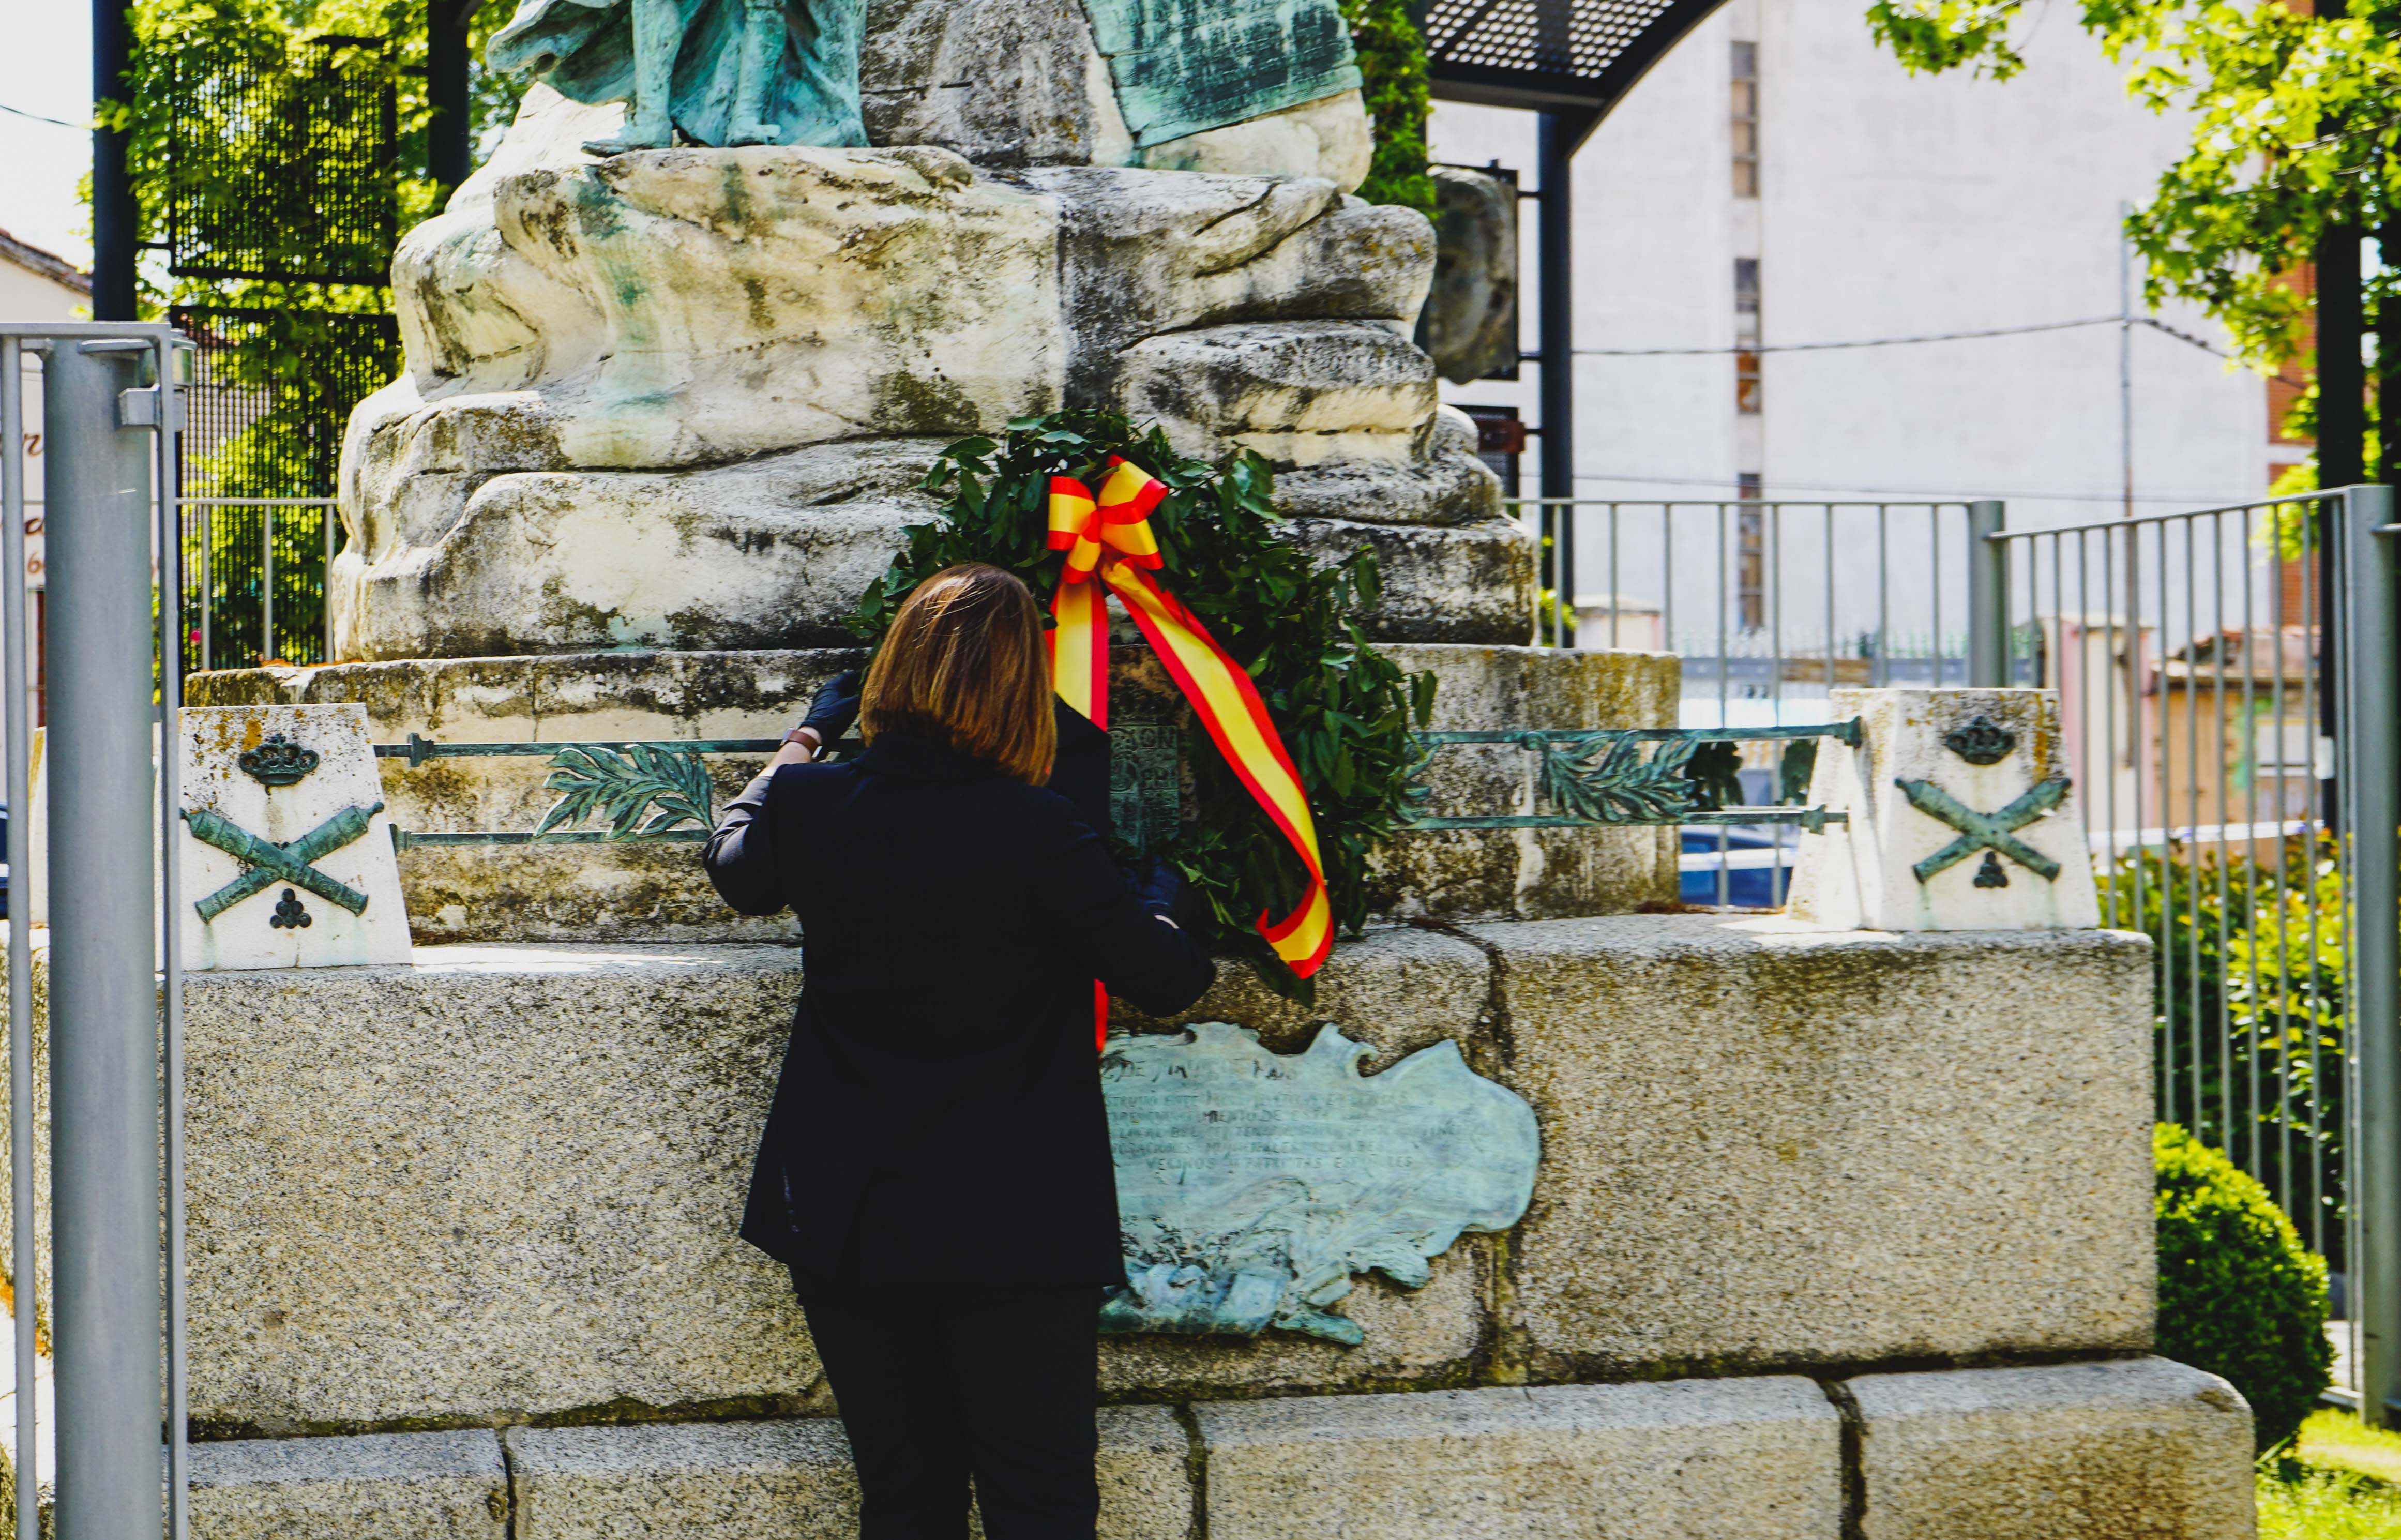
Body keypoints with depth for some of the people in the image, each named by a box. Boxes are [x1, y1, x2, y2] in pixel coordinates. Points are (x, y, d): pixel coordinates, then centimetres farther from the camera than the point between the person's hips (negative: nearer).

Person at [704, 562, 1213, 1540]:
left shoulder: (815, 807, -5)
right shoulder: (1039, 834, -17)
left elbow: (737, 870, 20)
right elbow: (1168, 981, -8)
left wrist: (801, 743, 36)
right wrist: (1158, 899, 15)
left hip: (845, 1226, 4)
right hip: (1019, 1230, -4)